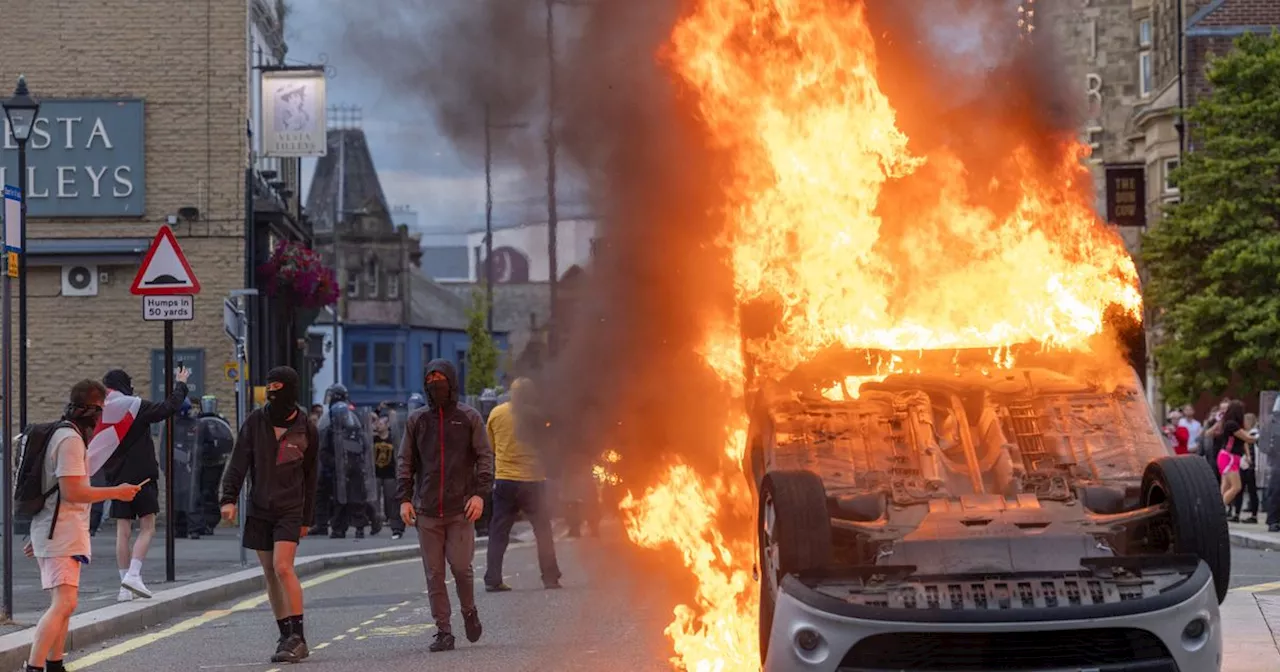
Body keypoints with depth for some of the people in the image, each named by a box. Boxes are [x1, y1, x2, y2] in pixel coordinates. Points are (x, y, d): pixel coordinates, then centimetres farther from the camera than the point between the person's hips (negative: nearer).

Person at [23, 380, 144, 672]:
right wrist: (116, 492, -12)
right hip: (62, 535, -11)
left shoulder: (63, 435, 18)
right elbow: (72, 492, -21)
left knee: (63, 604, 17)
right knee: (64, 603, -19)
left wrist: (37, 535, 27)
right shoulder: (70, 440, -14)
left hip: (56, 533, 11)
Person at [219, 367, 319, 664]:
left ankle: (298, 637, -13)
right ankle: (286, 636, 14)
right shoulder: (256, 421, 1)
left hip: (289, 509, -3)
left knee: (282, 567, -17)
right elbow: (238, 461, -2)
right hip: (259, 509, 3)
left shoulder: (305, 428, -1)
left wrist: (306, 518, 9)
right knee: (270, 574, 6)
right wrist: (228, 497, -16)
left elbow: (309, 477, 7)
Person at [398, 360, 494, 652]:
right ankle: (443, 631, 6)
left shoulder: (469, 417, 5)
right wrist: (404, 499, 3)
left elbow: (485, 456, 4)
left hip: (461, 508, -2)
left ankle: (469, 611, 20)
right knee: (434, 574, 1)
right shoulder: (417, 420, 11)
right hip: (427, 510, 2)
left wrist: (480, 493, -8)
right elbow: (404, 461, 13)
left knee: (461, 565, -8)